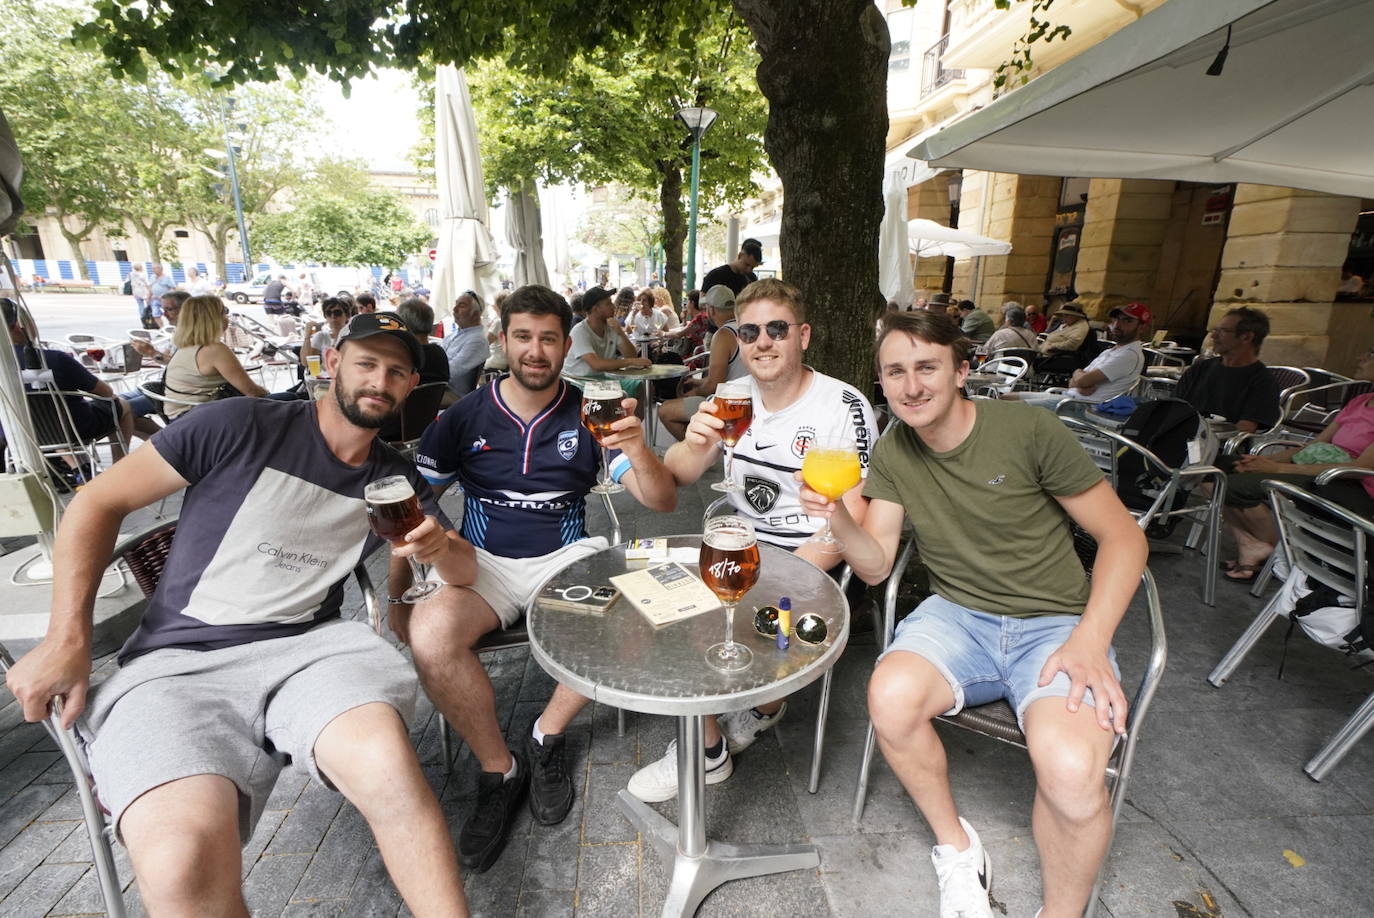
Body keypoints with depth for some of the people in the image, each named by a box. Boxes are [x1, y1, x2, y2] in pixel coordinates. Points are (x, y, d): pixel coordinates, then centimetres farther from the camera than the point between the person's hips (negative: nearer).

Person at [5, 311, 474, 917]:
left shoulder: (397, 480, 10)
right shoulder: (244, 426, -2)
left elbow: (465, 570, 13)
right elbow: (99, 502, 5)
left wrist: (438, 547, -12)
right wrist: (68, 638, -1)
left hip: (306, 644, 2)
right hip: (174, 661, -1)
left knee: (384, 758, -32)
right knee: (183, 863, -31)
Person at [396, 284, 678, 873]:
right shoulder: (465, 418, 1)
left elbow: (663, 503, -6)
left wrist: (637, 450, -27)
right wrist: (394, 595, -8)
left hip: (567, 555, 1)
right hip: (485, 562, 0)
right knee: (429, 636, -29)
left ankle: (546, 739, -1)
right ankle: (498, 770, -3)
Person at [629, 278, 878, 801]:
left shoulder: (844, 407, -13)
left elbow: (852, 521, -15)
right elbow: (673, 478, -1)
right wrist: (695, 446, -24)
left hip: (814, 562, -5)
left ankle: (766, 705, 8)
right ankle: (705, 748, 7)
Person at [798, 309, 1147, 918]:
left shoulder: (1028, 431, -10)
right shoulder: (892, 452, 1)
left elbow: (1123, 535, -4)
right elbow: (875, 565, -2)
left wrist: (1090, 640, -17)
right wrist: (838, 519, -24)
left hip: (1055, 622, -2)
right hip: (958, 615, 3)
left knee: (1070, 773, -30)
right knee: (890, 699, -28)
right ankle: (957, 848, 3)